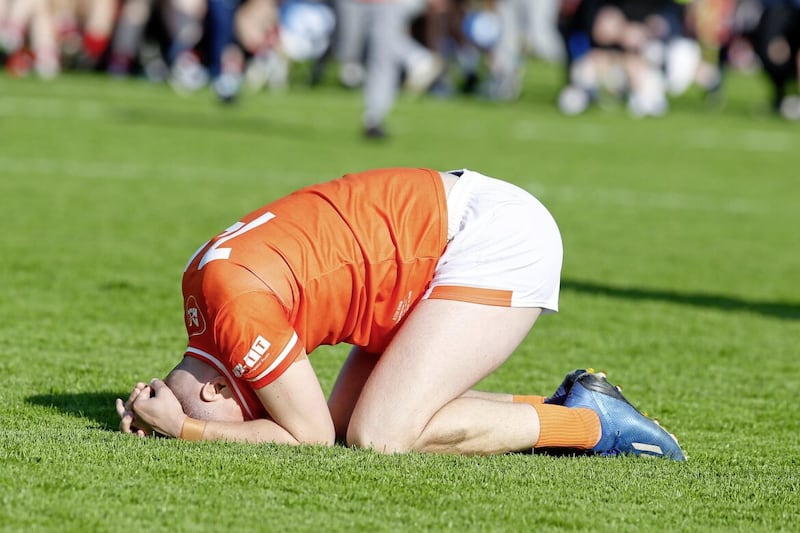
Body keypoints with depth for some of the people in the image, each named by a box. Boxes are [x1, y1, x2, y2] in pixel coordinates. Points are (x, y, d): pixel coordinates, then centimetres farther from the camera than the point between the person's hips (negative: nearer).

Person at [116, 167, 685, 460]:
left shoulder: (239, 306, -22)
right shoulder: (200, 275, 6)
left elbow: (310, 435, -12)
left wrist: (184, 429, -10)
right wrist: (164, 413, 1)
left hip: (500, 237, -10)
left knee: (380, 438, -15)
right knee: (348, 415, 8)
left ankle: (591, 422, -3)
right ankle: (567, 404, 12)